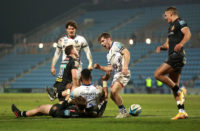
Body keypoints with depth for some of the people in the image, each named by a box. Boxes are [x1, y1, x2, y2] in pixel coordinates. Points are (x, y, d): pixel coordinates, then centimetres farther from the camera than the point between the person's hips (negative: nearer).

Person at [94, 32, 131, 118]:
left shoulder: (116, 45, 1)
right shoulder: (109, 54, 26)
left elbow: (126, 53, -14)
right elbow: (110, 68, 28)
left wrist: (125, 66, -26)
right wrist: (100, 67, 14)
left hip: (123, 73, -10)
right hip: (116, 75, 10)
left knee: (114, 92, -22)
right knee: (112, 95, 5)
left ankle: (123, 112, -9)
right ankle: (123, 112, 15)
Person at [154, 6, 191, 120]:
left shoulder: (180, 22, -3)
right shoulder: (171, 27, 26)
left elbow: (188, 34, -20)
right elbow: (168, 44, 30)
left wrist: (181, 44, -37)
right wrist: (161, 47, 8)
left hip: (177, 56, -10)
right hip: (173, 57, 10)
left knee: (158, 74, -17)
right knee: (174, 85, 6)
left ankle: (179, 91, -14)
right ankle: (182, 112, 3)